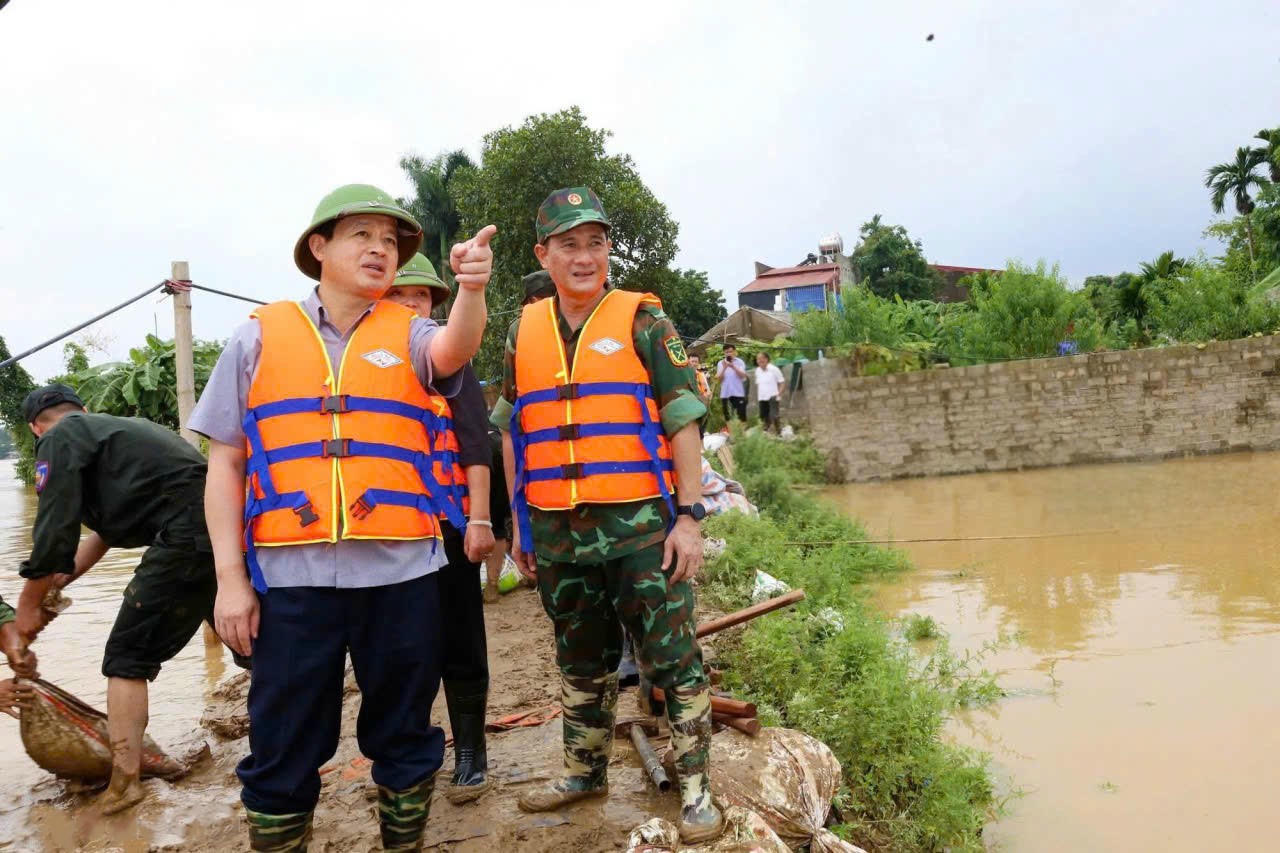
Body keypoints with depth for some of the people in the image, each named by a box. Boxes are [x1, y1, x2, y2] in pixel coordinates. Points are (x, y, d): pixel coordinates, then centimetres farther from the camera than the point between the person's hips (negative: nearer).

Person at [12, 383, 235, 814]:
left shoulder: (60, 438, 6)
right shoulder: (117, 427, 31)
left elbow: (53, 536, 0)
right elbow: (106, 528, 32)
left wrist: (28, 605, 13)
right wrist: (55, 585, 33)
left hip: (186, 538, -8)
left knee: (128, 659, 4)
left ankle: (125, 782, 1)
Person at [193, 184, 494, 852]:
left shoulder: (410, 334, 7)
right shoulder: (260, 337, 7)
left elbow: (455, 349, -18)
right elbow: (224, 463, 6)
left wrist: (471, 288, -40)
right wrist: (230, 577, 0)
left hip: (401, 573, 1)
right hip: (290, 577, 0)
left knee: (404, 734, 14)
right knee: (284, 748, 10)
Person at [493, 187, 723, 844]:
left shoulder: (642, 320, -1)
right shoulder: (524, 331, 9)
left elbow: (682, 420, -4)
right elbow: (510, 433, 15)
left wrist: (689, 516, -10)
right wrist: (518, 525, 13)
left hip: (640, 524, -4)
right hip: (556, 533, 4)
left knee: (671, 657, 2)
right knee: (580, 662, 18)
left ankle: (696, 788, 15)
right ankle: (585, 770, 35)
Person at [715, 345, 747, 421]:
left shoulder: (740, 362, 2)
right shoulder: (721, 363, 6)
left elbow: (743, 376, -11)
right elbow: (719, 380, 0)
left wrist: (733, 367, -21)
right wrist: (724, 368, -13)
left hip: (738, 393, -2)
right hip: (725, 394, 2)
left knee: (742, 417, -1)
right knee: (727, 418, 4)